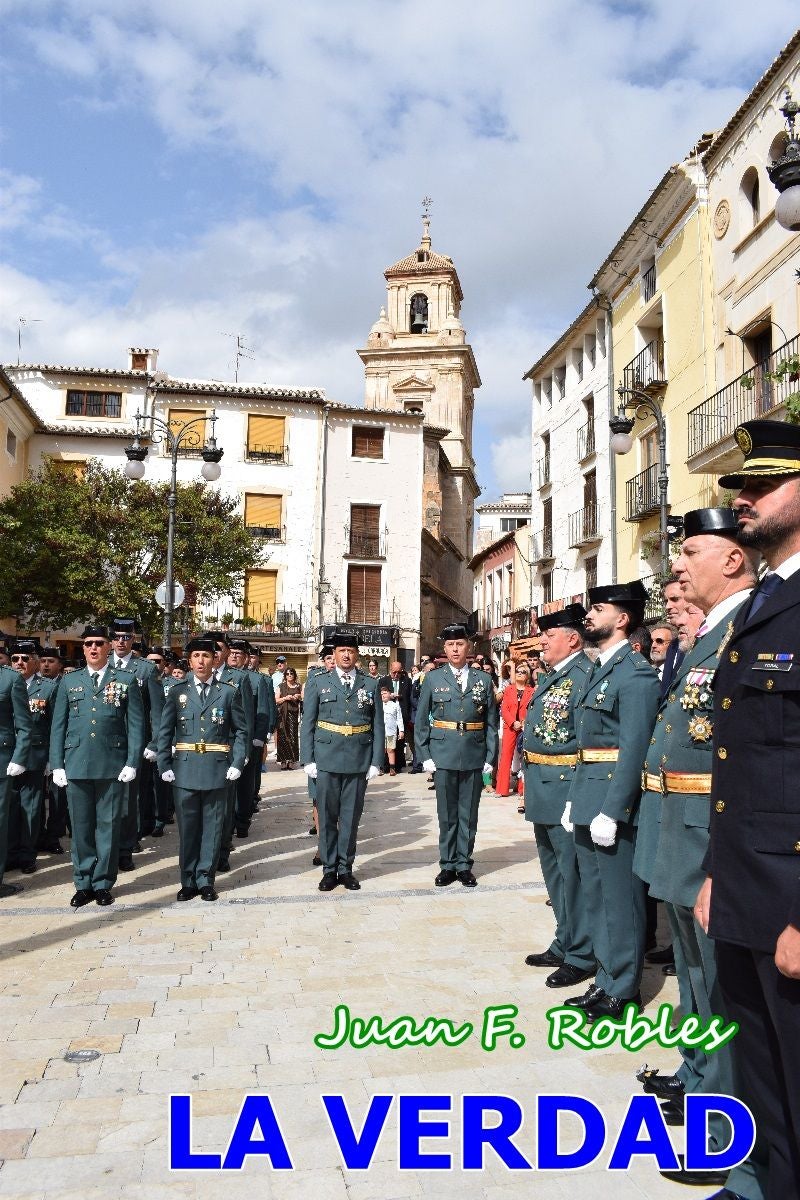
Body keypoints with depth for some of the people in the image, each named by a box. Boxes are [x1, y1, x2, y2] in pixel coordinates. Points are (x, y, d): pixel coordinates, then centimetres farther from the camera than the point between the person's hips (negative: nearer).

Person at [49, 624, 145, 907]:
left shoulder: (127, 681, 3)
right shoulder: (69, 682, 10)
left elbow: (136, 724, 0)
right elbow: (58, 726, 9)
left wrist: (132, 763, -7)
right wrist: (57, 765, 1)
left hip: (112, 765, -2)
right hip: (76, 765, 2)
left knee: (108, 825, 5)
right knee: (81, 826, 9)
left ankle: (103, 883, 17)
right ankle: (83, 883, 21)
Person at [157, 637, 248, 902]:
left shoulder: (229, 691, 3)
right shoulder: (177, 692, 5)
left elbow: (242, 730, 4)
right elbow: (165, 732, 5)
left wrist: (237, 764, -5)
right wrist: (164, 766, -2)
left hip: (217, 770, -1)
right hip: (185, 769, 1)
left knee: (212, 827, 6)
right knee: (187, 827, 7)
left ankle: (206, 880, 18)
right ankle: (188, 881, 19)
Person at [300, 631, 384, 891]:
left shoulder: (370, 684, 7)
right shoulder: (318, 683, 4)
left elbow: (377, 726, 5)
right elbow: (307, 724, 3)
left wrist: (376, 762, -1)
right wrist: (308, 760, -3)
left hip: (359, 760, 1)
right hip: (327, 760, -1)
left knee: (351, 817, 8)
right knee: (327, 816, 6)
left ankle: (346, 868, 20)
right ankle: (329, 869, 18)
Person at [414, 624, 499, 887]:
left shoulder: (483, 680, 5)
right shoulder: (433, 678, 3)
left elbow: (491, 723, 5)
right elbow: (421, 720, 4)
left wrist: (490, 757, -1)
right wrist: (425, 755, -3)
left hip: (474, 757, 1)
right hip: (443, 756, -1)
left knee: (469, 814, 8)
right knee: (447, 814, 7)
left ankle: (464, 864, 20)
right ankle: (447, 865, 19)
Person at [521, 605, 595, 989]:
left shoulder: (585, 676, -17)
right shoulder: (550, 677, 14)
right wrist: (530, 782, 18)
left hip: (565, 791, -10)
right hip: (542, 792, 10)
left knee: (573, 873, 1)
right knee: (554, 871, 20)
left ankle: (581, 956, 16)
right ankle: (564, 944, 34)